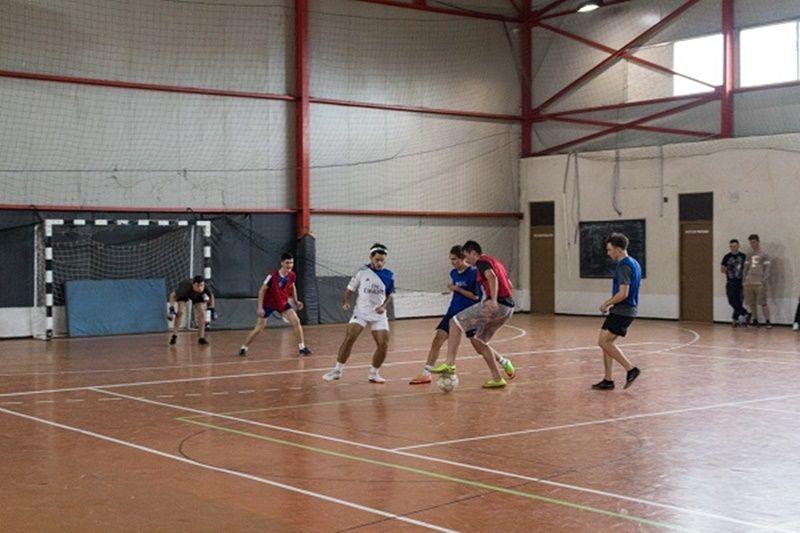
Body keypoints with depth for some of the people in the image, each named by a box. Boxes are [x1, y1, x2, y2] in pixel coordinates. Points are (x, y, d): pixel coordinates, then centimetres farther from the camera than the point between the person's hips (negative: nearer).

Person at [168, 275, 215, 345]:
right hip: (184, 294, -2)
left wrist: (212, 310, -9)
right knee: (180, 311, -20)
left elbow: (211, 296, -13)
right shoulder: (186, 288, -45)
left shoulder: (206, 289, -39)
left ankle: (202, 338, 5)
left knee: (201, 313, -9)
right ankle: (174, 336, -6)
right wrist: (172, 309, -35)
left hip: (198, 296, 2)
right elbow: (172, 295, -28)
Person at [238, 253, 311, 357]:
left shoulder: (292, 275, -12)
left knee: (296, 321, -13)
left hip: (283, 304, 4)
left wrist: (295, 301, 5)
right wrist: (260, 307, -23)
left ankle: (301, 347, -3)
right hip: (268, 304, -4)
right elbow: (262, 291, -19)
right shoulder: (273, 276, -27)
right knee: (259, 328, -1)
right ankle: (243, 348, 17)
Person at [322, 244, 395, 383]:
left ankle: (374, 373, 14)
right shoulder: (362, 272, -4)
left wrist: (384, 306, -5)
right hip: (361, 312, -2)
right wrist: (346, 302, -12)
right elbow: (350, 289, 4)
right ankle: (337, 370, -4)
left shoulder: (388, 275, 1)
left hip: (379, 314, 2)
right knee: (349, 338, -17)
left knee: (383, 345, -7)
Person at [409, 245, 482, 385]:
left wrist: (456, 288, -17)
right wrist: (452, 287, 9)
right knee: (437, 341, -5)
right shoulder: (453, 273, 7)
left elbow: (475, 296, -17)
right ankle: (426, 373, -1)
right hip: (453, 312, 6)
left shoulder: (473, 273, -14)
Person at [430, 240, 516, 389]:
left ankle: (450, 364, -14)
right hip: (508, 308, 9)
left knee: (455, 322, -7)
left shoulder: (482, 261, -4)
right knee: (479, 342, 17)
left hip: (497, 305, -9)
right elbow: (509, 285, 30)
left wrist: (494, 300, -32)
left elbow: (492, 277, -24)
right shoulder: (494, 261, 25)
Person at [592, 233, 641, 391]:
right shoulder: (634, 263, 15)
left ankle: (630, 369, -8)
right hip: (628, 310, 10)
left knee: (603, 341, -9)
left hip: (621, 311, -10)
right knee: (606, 342, 12)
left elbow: (623, 293, -23)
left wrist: (606, 304, -11)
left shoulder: (623, 266, -16)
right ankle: (607, 380, 13)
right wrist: (611, 302, 19)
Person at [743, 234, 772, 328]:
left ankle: (767, 322, -4)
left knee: (763, 303, -8)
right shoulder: (750, 255, 17)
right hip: (749, 283, 6)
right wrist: (745, 279, 11)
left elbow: (767, 269, -4)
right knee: (751, 303, 7)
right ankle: (755, 321, 17)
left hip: (759, 283, -5)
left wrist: (764, 281, -13)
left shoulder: (763, 254, 1)